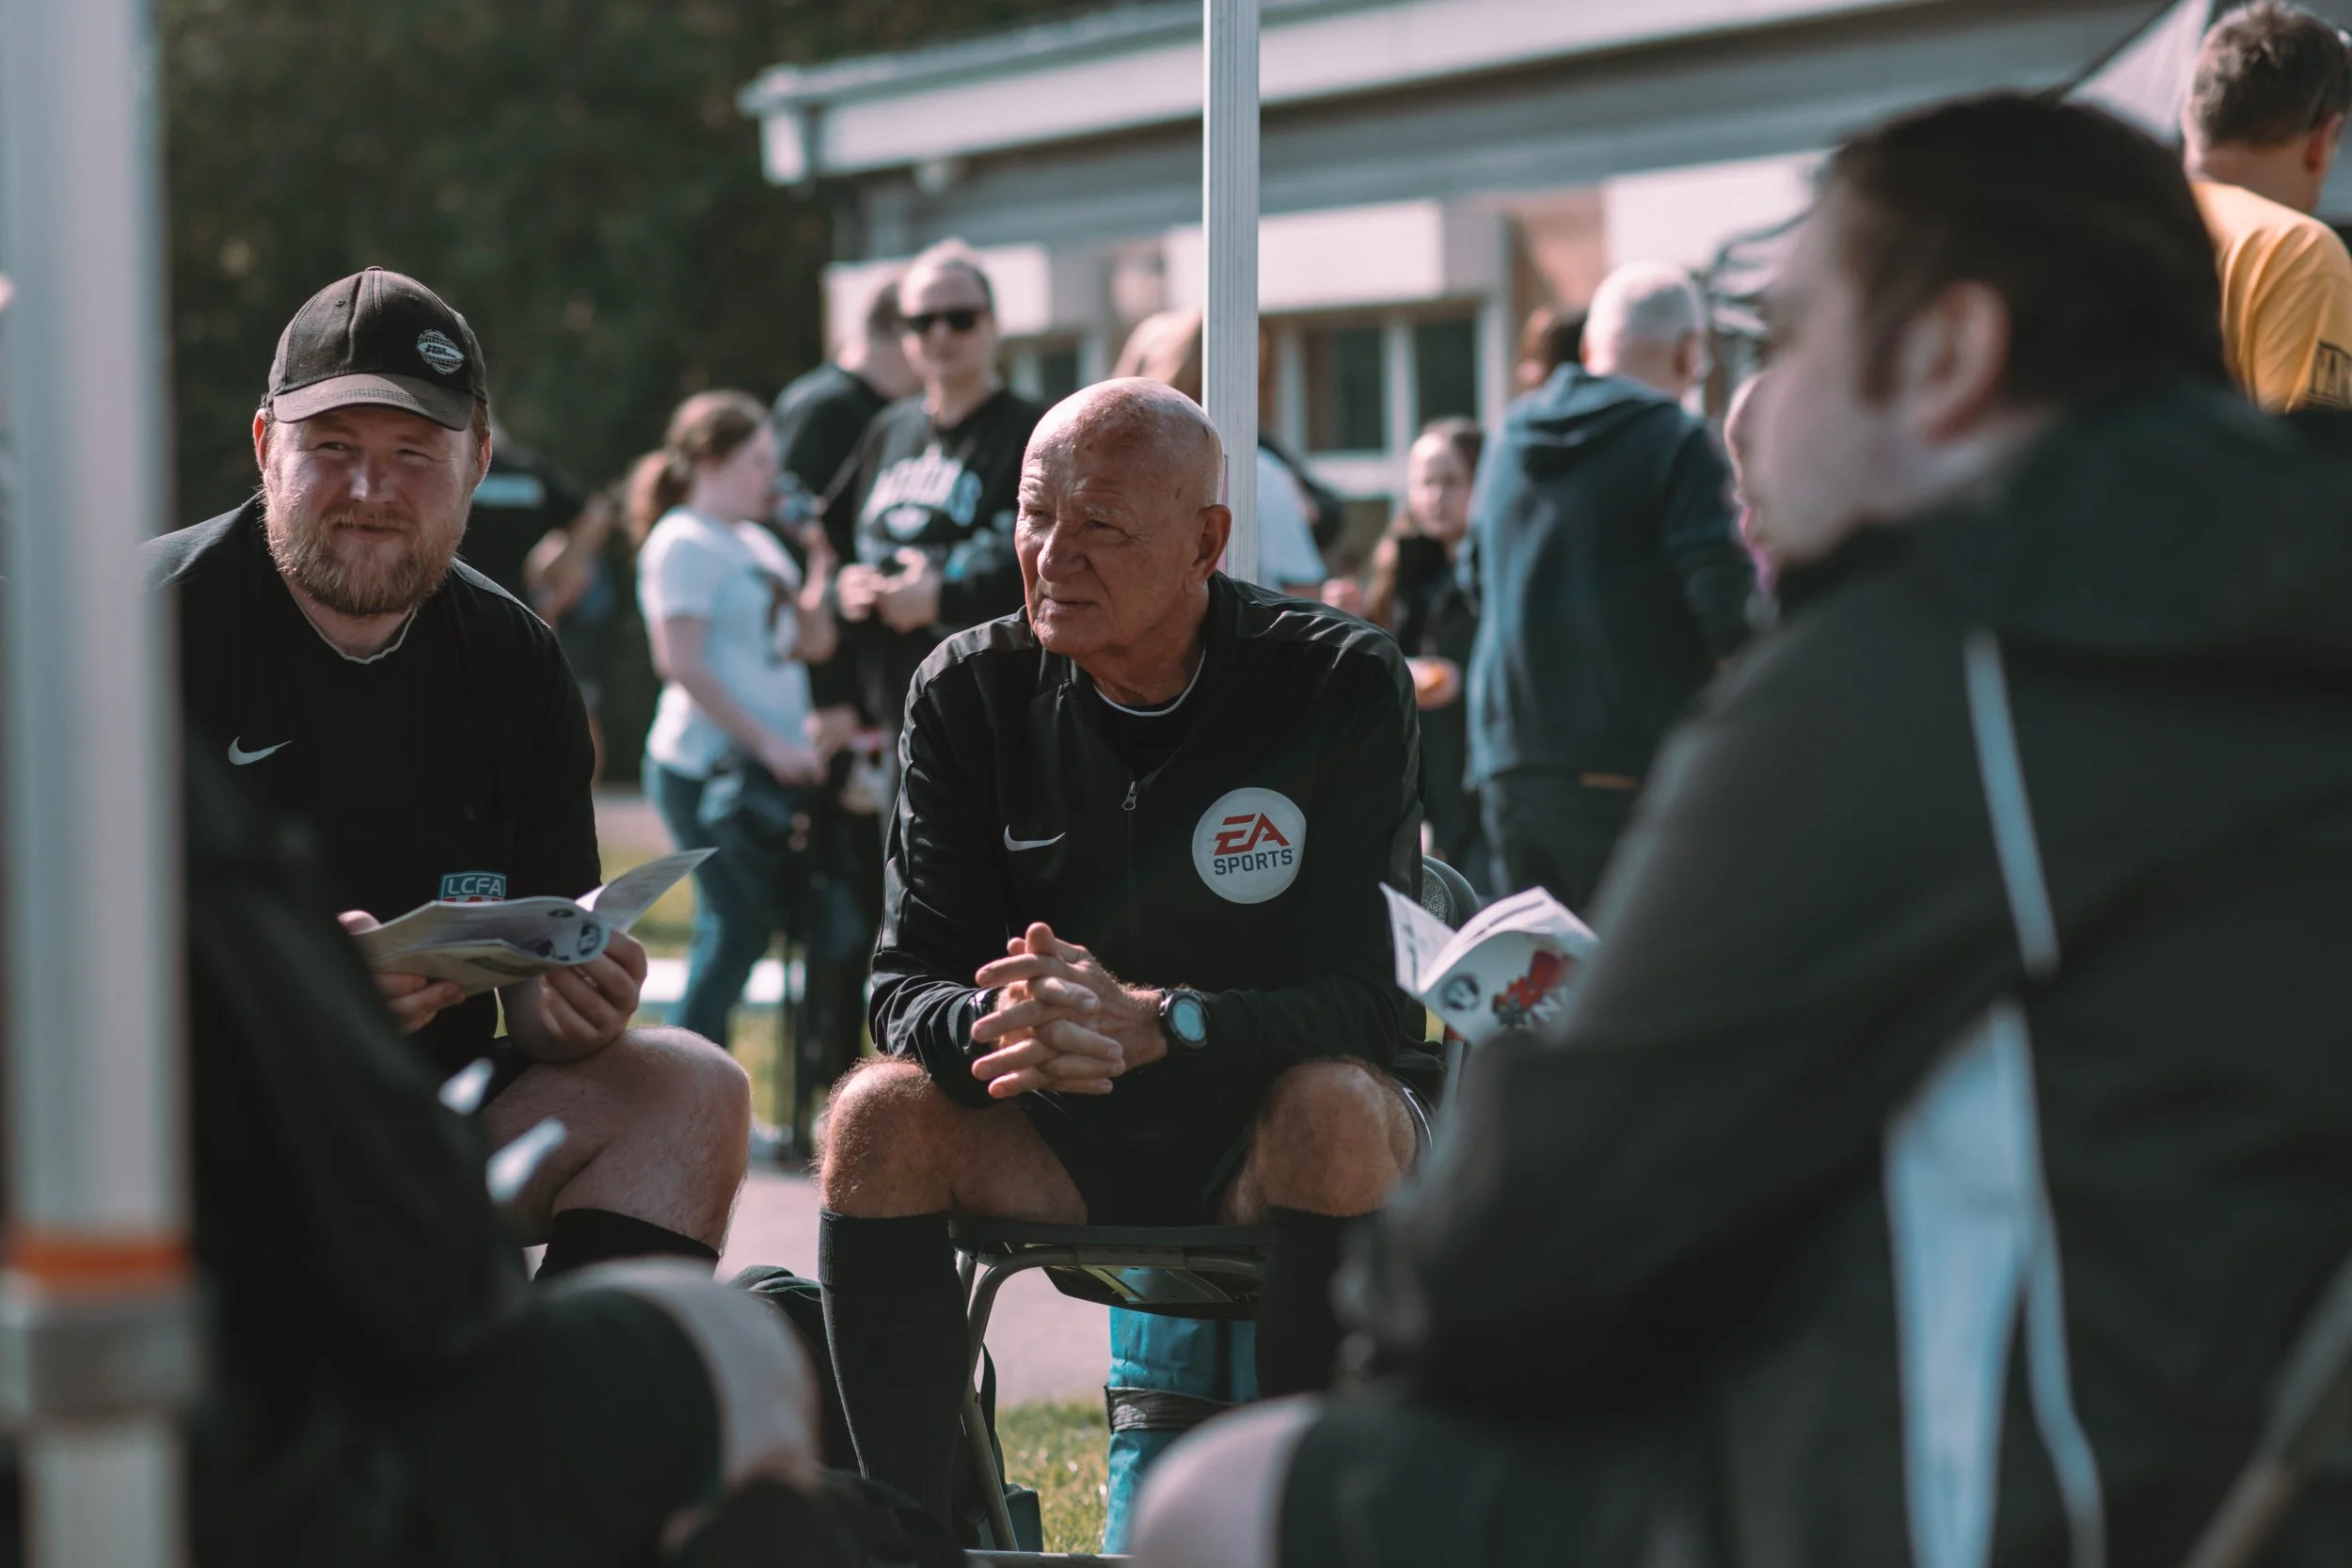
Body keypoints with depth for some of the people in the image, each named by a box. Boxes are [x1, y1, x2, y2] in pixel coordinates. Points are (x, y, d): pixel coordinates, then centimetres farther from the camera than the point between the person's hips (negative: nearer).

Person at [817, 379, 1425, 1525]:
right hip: (1062, 1144, 3)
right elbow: (910, 984, -6)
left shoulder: (1342, 686, -12)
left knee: (1335, 1115, -35)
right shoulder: (971, 692, -3)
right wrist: (1000, 1025, -33)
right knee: (881, 1113, -25)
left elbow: (1374, 997, -18)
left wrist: (1153, 1024, -37)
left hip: (1262, 1133, -2)